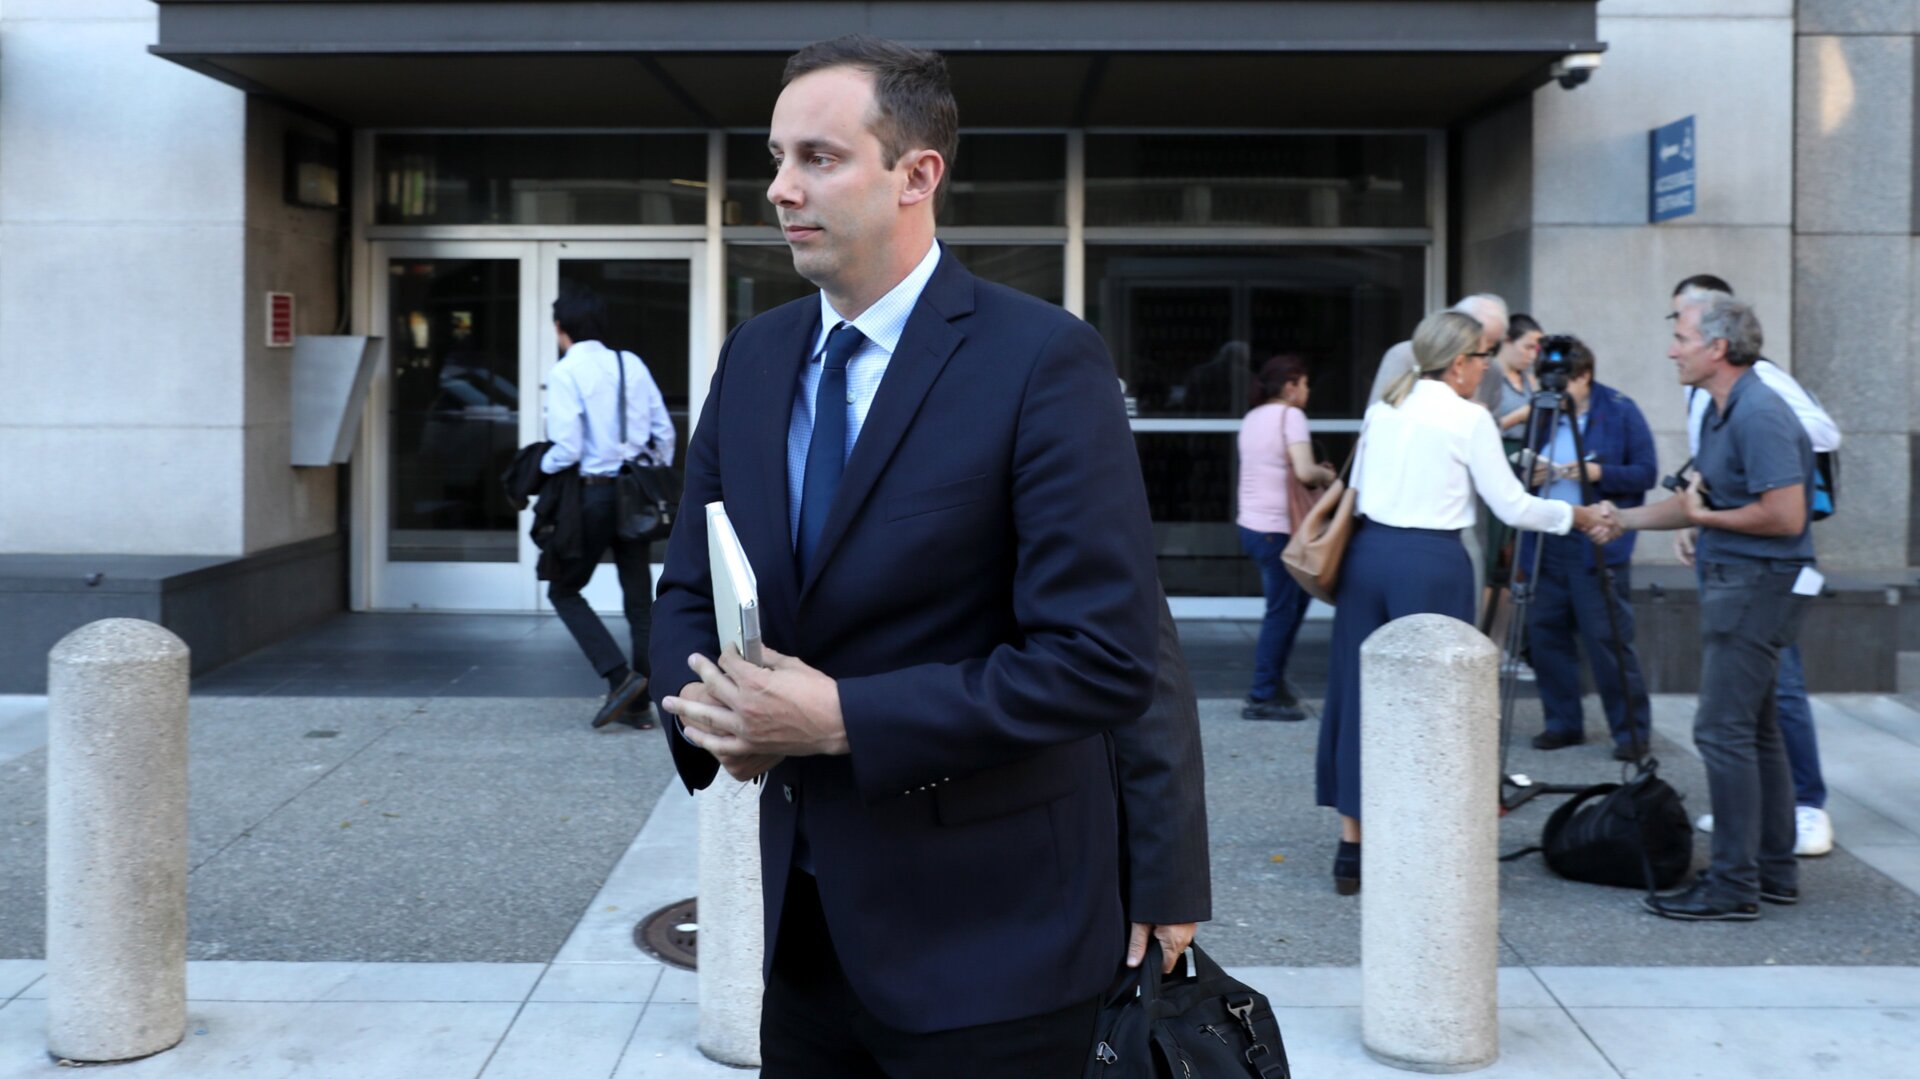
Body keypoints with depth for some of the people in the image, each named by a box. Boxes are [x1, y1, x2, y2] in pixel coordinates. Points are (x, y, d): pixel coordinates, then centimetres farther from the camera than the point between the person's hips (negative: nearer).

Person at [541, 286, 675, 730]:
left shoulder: (566, 371, -9)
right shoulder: (632, 364, 7)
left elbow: (567, 448, -16)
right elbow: (664, 432, 7)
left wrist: (541, 467, 3)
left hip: (594, 493, -5)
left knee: (564, 590, 11)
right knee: (639, 598, 11)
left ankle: (621, 676, -5)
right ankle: (639, 704, 14)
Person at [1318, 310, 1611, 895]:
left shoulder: (1381, 409, 13)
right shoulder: (1468, 419, -4)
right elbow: (1512, 507, -2)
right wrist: (1574, 515, 12)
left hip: (1367, 551, 6)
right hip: (1430, 561, -6)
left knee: (1360, 692, 9)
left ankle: (1352, 849, 14)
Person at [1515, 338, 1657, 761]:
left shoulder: (1620, 411, -2)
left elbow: (1646, 472, -4)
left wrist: (1599, 473, -18)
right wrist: (1529, 475, -4)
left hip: (1598, 544, -5)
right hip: (1545, 544, 5)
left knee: (1608, 639, -6)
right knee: (1544, 633, 5)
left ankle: (1632, 730, 4)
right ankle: (1563, 722, 19)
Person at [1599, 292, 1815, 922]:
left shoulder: (1758, 415, -19)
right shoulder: (1722, 411, 14)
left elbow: (1785, 516, -24)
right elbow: (1702, 503, 23)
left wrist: (1706, 517, -12)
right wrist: (1622, 518, 22)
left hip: (1757, 585, -11)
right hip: (1739, 585, 11)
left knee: (1723, 730, -10)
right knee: (1753, 731, 14)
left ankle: (1733, 886, -6)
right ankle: (1773, 870, 22)